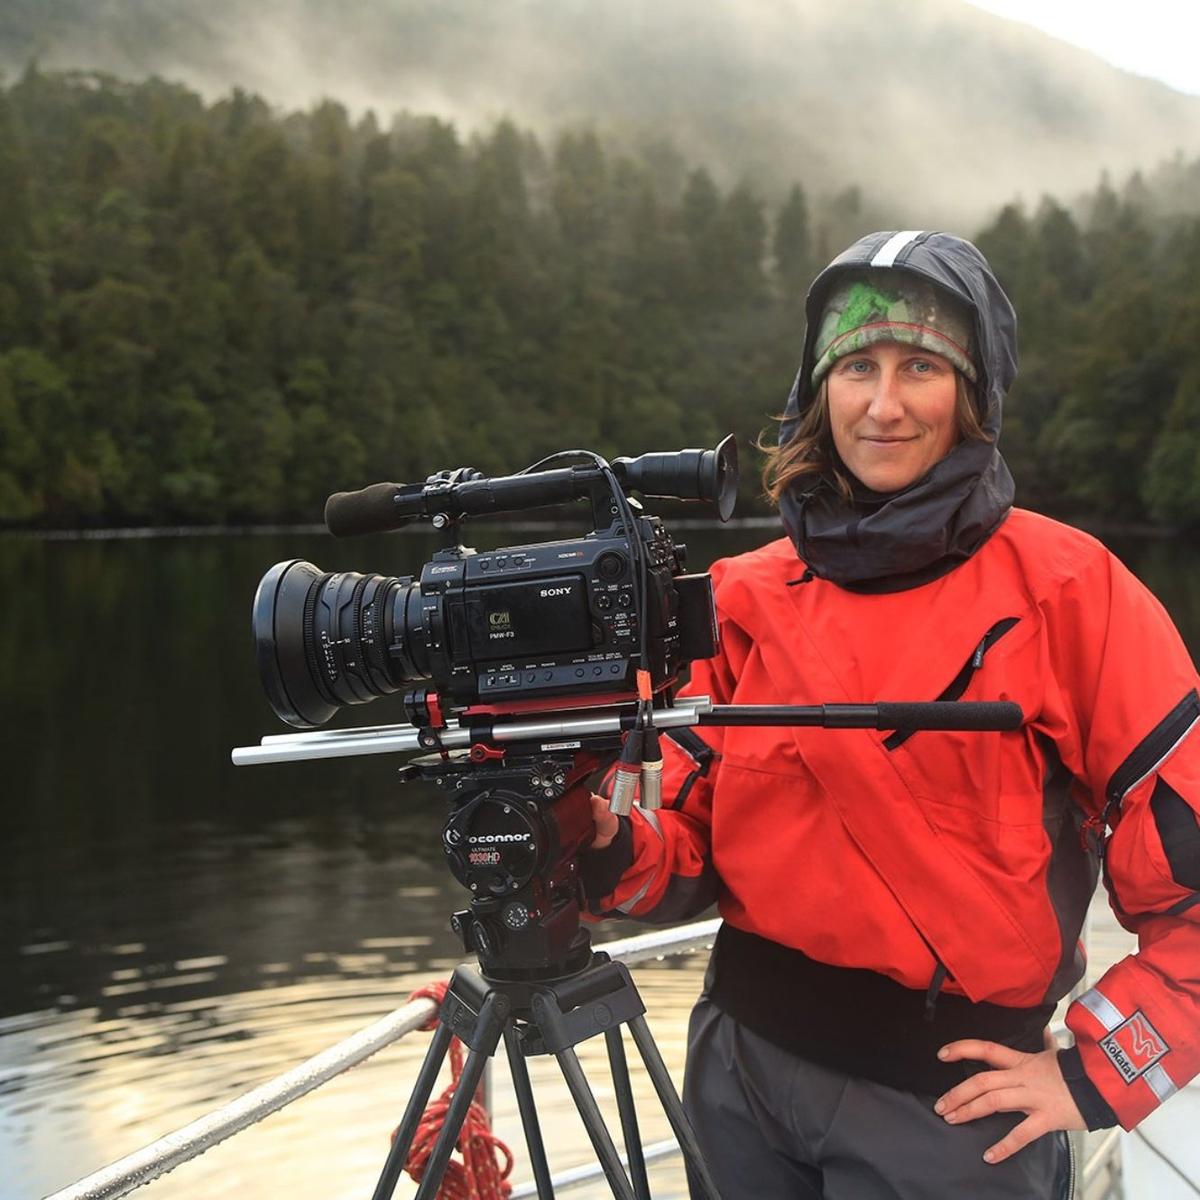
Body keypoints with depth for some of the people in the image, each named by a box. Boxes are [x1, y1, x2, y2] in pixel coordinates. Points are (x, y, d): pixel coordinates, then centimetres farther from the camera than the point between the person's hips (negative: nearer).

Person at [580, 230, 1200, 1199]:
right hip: (745, 1067, 4)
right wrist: (613, 851, -16)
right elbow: (703, 850, 3)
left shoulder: (1065, 588, -11)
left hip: (949, 1104, -4)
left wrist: (1096, 1074, -8)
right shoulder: (747, 600, 0)